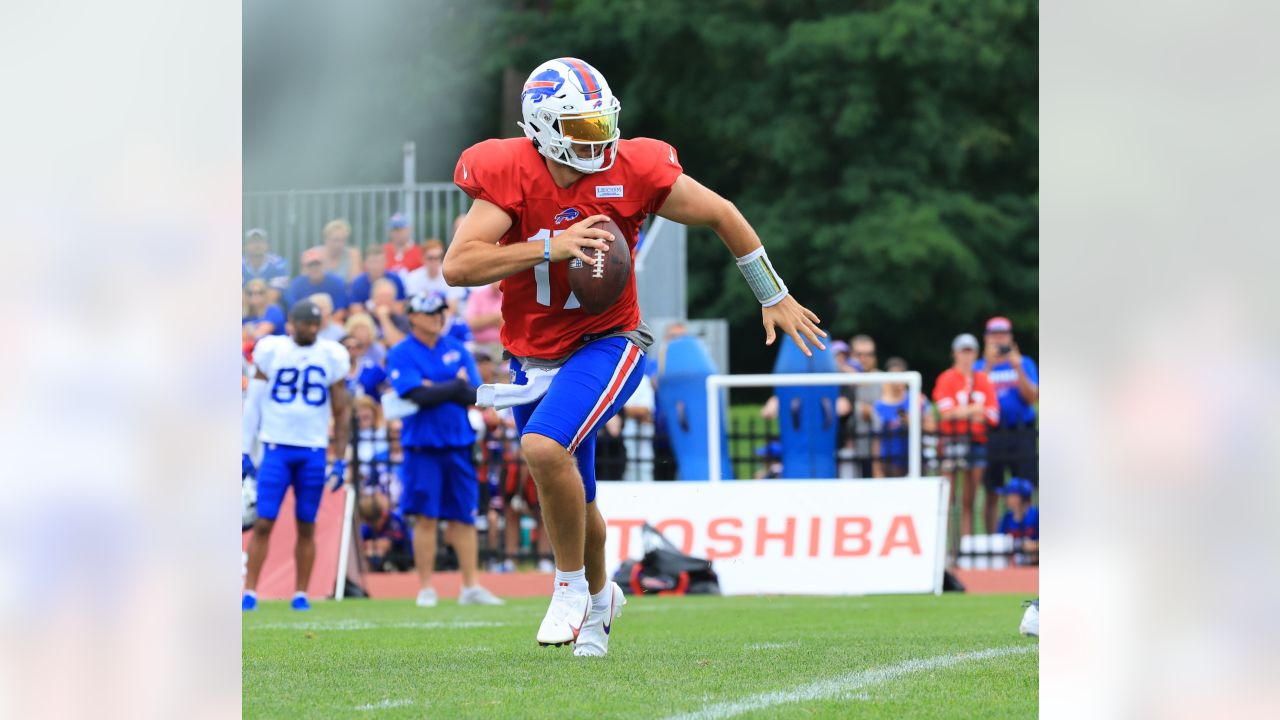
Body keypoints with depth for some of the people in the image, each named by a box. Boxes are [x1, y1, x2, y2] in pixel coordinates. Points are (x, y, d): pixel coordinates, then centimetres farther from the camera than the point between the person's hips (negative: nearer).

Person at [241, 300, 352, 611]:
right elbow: (253, 404, 5)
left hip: (313, 452, 1)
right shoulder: (271, 352, 0)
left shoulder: (331, 357, 3)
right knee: (263, 522, -5)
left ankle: (301, 594, 12)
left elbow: (341, 412, 8)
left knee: (307, 525, 5)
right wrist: (244, 452, 2)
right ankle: (250, 592, -1)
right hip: (277, 447, -1)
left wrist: (339, 460, 4)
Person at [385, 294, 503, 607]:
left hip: (460, 444, 4)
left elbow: (475, 395, 0)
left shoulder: (457, 350, 11)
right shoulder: (401, 355, -2)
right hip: (423, 446, -4)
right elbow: (419, 395, -16)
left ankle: (470, 587, 8)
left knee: (464, 517, 4)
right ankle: (426, 589, 4)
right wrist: (457, 386, -6)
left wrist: (436, 390, -10)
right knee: (426, 518, -2)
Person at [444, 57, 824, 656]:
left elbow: (721, 215, 0)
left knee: (544, 447, -28)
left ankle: (573, 586, -8)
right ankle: (600, 598, 45)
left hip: (606, 343, -3)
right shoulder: (508, 176, -16)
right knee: (572, 501, 14)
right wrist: (552, 247, -35)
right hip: (533, 355, 3)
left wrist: (774, 298, 8)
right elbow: (457, 266, -26)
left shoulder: (632, 172, -16)